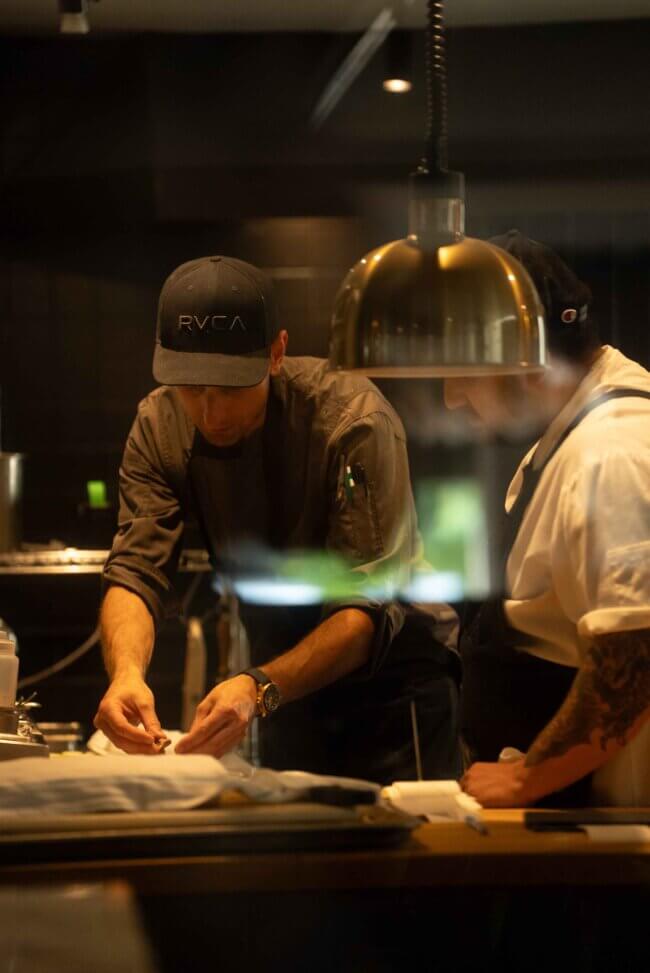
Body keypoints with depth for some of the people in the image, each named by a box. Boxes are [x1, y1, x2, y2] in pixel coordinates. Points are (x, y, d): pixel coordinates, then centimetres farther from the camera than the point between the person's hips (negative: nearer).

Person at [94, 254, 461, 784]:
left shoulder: (353, 420, -25)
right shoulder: (160, 425, -11)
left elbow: (369, 607, -30)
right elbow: (135, 571, -18)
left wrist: (260, 690, -45)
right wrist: (126, 671, -40)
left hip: (390, 672, -4)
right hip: (285, 676, 4)